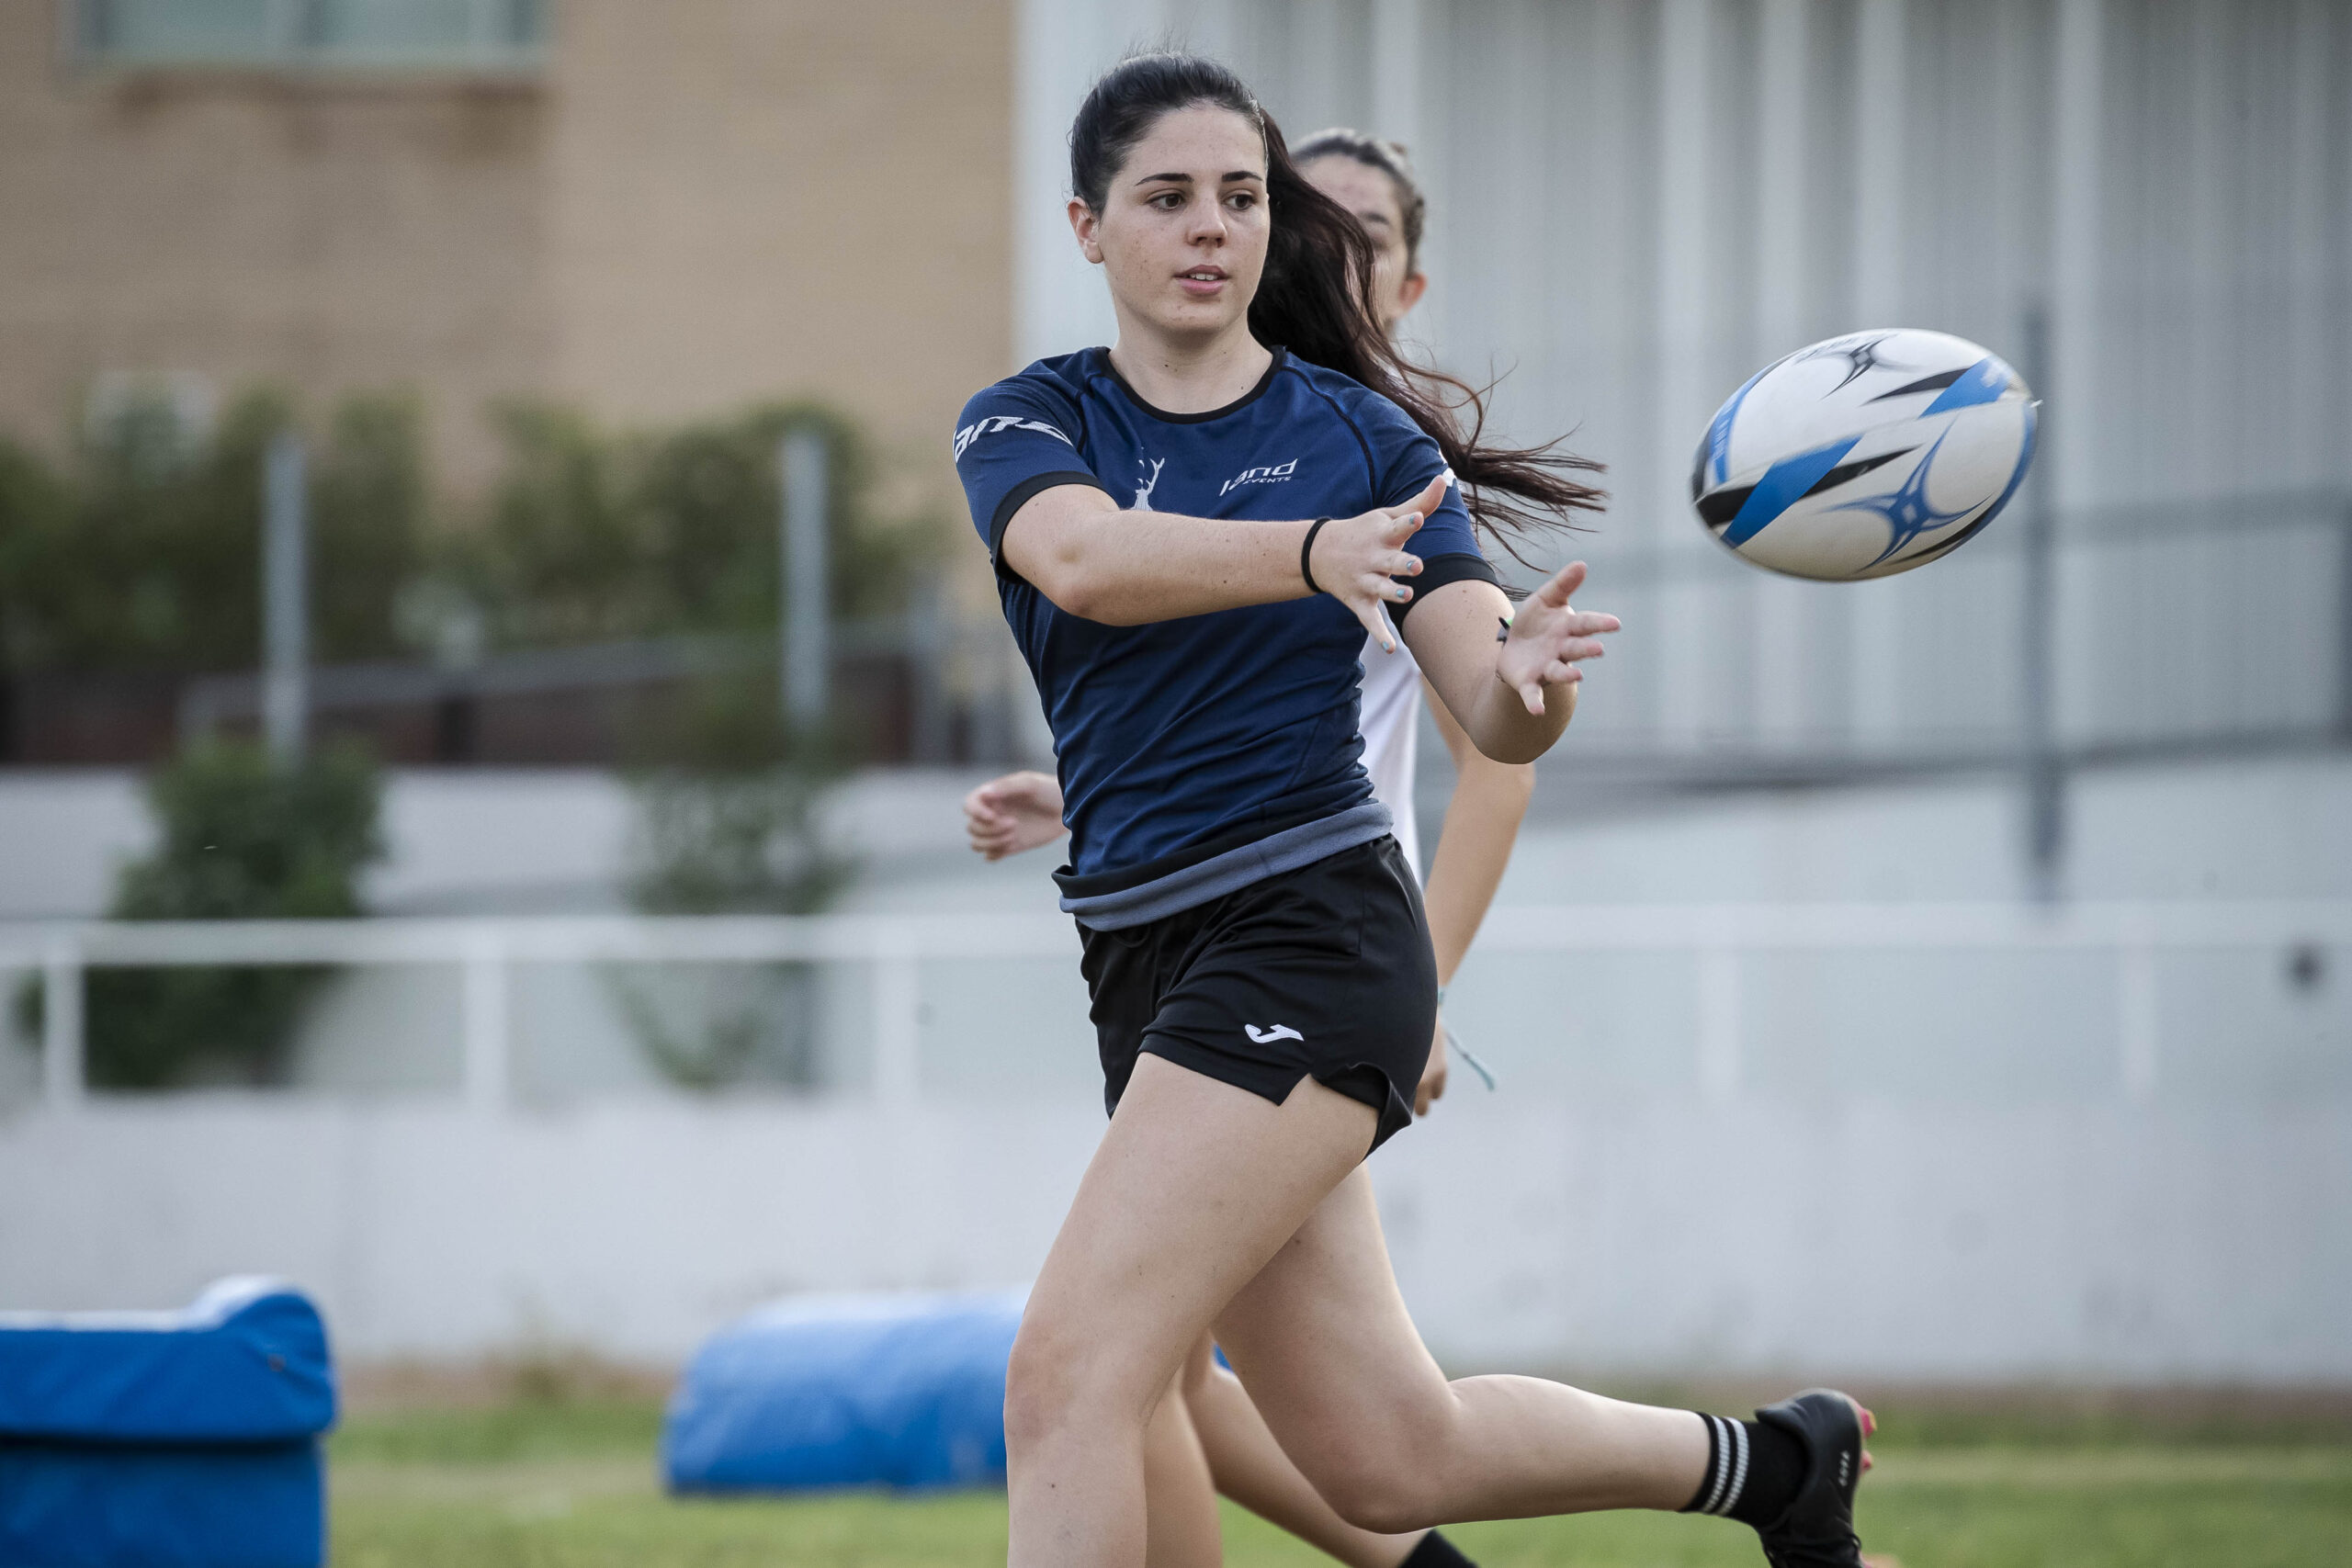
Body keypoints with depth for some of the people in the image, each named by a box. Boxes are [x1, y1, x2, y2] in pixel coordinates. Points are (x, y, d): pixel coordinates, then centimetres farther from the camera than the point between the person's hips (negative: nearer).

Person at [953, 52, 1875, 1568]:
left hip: (1308, 932, -5)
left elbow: (1489, 716, -6)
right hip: (1149, 969, 5)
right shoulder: (1027, 422, 6)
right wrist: (1313, 553, -36)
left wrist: (1532, 682, -31)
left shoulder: (1359, 435, 2)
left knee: (1071, 1374, -18)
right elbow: (1084, 558, -18)